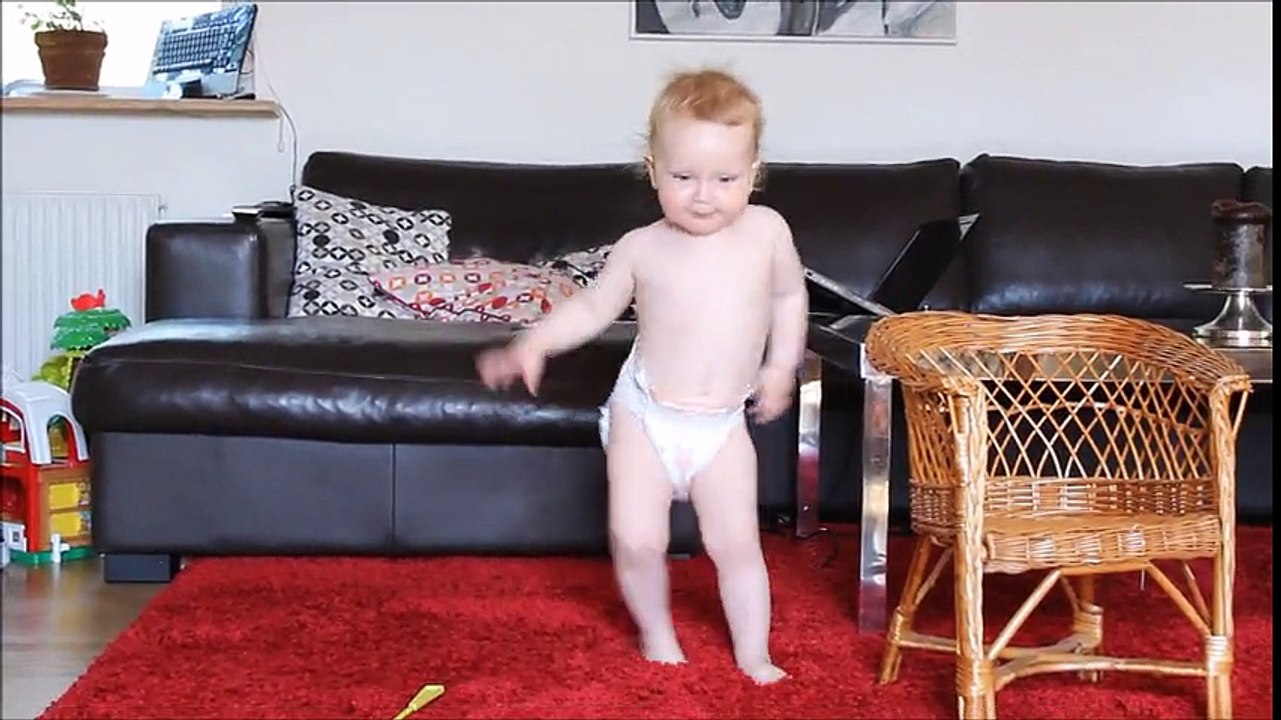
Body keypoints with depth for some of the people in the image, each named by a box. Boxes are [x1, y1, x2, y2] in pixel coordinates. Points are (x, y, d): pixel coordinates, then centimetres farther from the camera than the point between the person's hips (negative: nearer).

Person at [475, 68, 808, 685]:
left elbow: (790, 294, 10)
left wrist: (780, 365, 7)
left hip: (722, 424, 1)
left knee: (736, 542, 3)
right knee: (636, 540, -4)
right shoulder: (642, 248, -9)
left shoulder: (766, 231, -8)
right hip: (644, 413, 0)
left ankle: (754, 657, 21)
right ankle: (657, 637, 23)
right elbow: (592, 308, 2)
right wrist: (533, 343, -12)